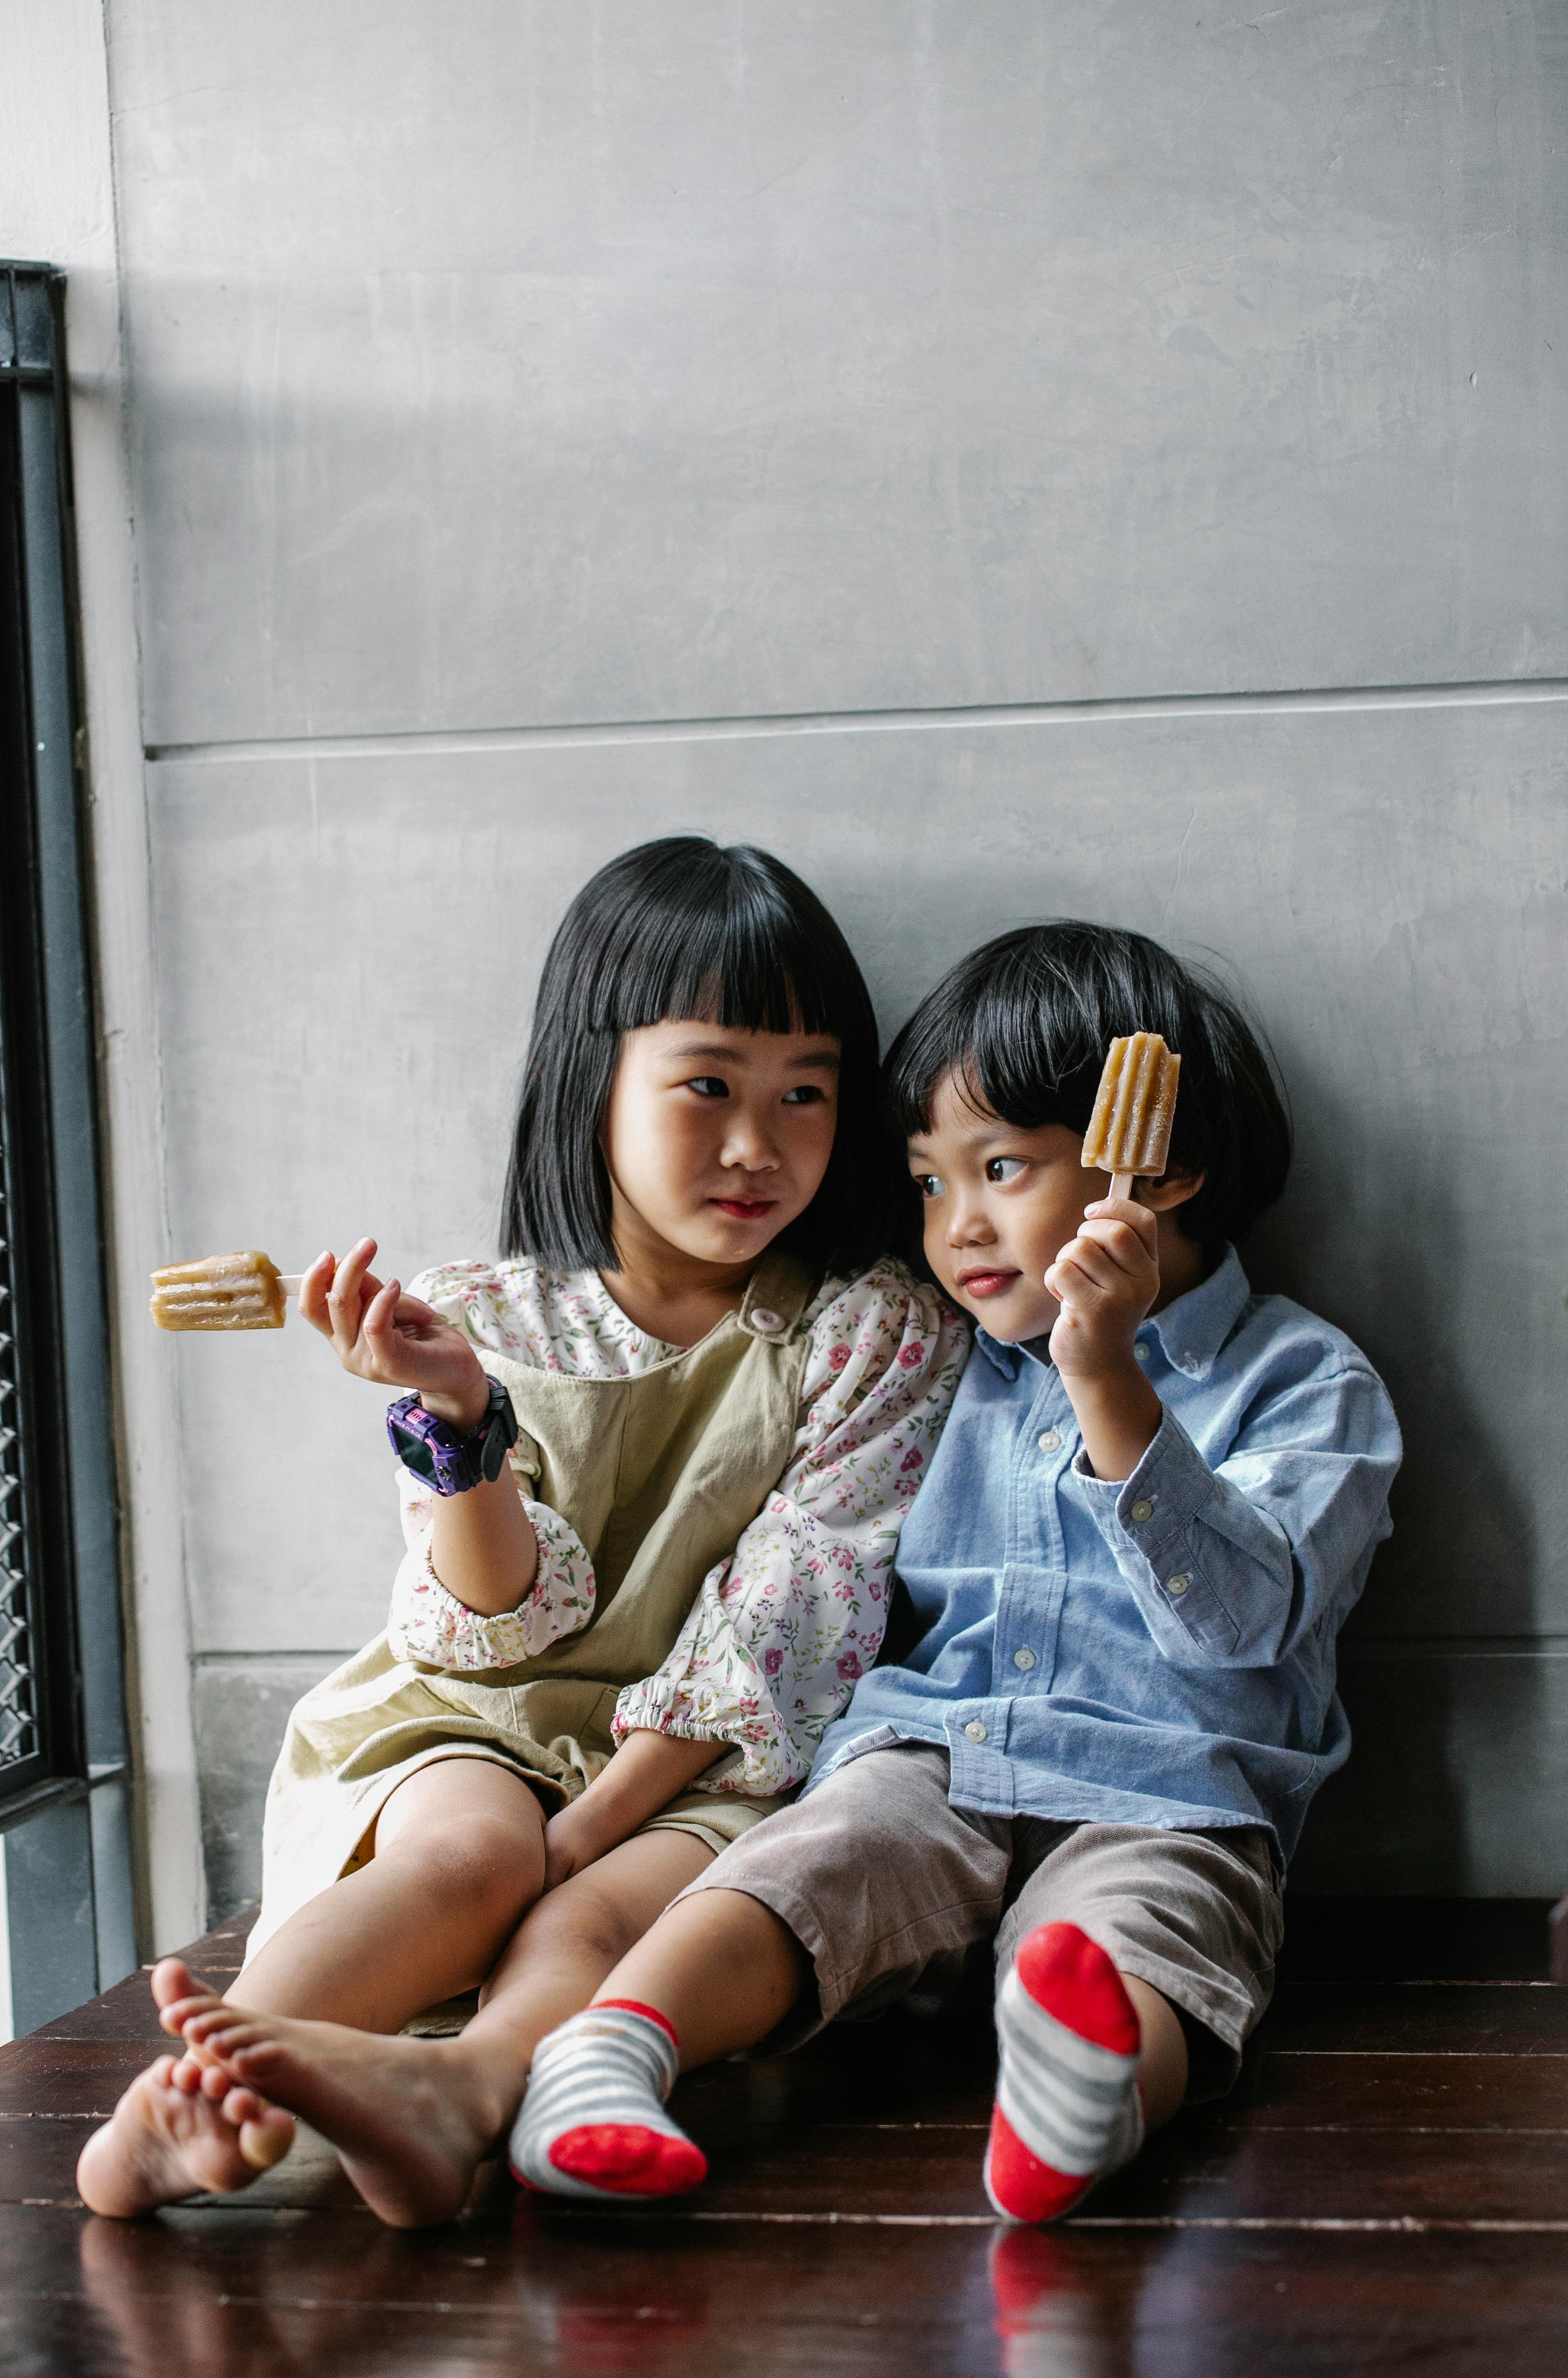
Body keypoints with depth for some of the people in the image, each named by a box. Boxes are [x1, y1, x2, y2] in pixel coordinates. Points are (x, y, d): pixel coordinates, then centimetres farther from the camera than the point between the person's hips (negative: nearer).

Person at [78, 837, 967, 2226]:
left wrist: (588, 1823, -18)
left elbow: (785, 1626, -8)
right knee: (467, 1850, -32)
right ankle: (204, 2098, -52)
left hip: (708, 1769, -1)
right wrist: (459, 1417, -21)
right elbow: (499, 1627, -2)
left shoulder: (880, 1339, 2)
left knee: (596, 1913, -32)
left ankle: (463, 2086, -63)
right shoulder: (486, 1325, 5)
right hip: (474, 1732, 1)